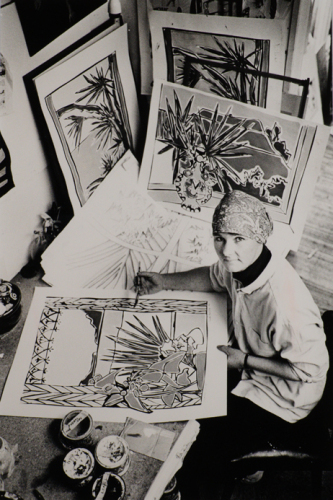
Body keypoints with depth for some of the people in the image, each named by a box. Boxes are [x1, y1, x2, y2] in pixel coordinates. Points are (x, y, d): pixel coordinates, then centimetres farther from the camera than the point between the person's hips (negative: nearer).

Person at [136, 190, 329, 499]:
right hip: (249, 367, 8)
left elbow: (311, 368, -25)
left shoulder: (283, 302, -38)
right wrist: (165, 282, 1)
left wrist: (244, 360, -19)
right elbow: (214, 277, 11)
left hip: (280, 401, -8)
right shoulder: (240, 263, -13)